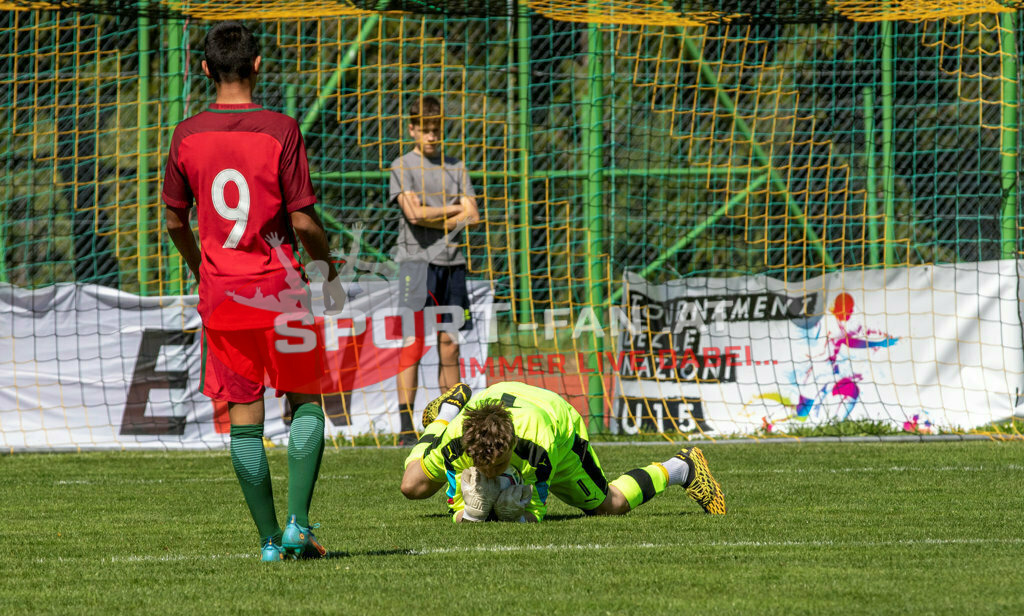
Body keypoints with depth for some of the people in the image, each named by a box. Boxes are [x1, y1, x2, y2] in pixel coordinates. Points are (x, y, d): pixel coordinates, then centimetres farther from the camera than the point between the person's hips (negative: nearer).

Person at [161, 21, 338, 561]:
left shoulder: (187, 136, 0)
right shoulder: (280, 131, -10)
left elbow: (175, 219, 9)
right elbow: (303, 221, -10)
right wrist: (327, 265, 9)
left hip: (220, 295, 3)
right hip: (280, 292, -2)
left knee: (244, 417, 7)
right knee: (306, 401, 12)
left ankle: (270, 538, 7)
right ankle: (297, 522, -2)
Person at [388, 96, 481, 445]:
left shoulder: (455, 168, 14)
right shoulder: (403, 167, 2)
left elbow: (472, 216, 4)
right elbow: (414, 213, -12)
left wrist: (432, 218, -6)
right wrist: (454, 210, -1)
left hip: (452, 262, 4)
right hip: (417, 260, -4)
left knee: (450, 347, 5)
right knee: (412, 344, -9)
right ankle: (406, 427, -11)